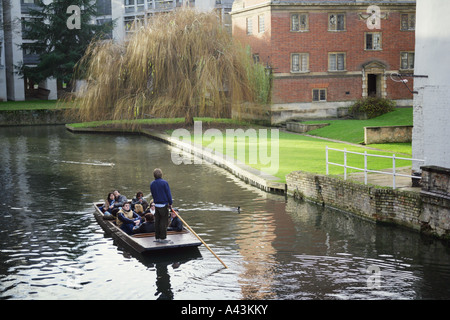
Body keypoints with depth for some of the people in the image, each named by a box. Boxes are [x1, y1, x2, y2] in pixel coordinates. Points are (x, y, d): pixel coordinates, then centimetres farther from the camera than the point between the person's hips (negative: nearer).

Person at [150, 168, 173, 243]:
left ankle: (157, 237, 17)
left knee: (157, 221, 11)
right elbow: (168, 194, -10)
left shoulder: (152, 184, 4)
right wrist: (170, 203, -1)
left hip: (156, 205, 5)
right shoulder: (164, 183, -13)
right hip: (164, 205, -5)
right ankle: (162, 238, 1)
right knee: (164, 222, 1)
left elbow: (153, 194, 12)